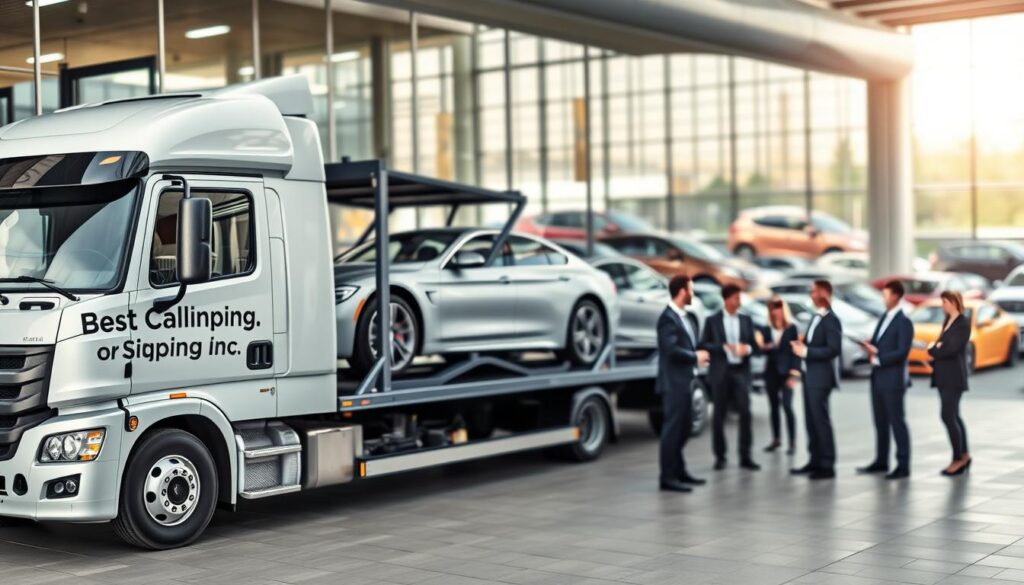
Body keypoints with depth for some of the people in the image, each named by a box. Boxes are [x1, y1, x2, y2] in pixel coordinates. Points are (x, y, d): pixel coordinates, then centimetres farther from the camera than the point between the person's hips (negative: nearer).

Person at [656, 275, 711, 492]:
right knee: (673, 427, -6)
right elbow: (671, 349, -23)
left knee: (685, 427, 15)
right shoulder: (668, 318, -15)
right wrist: (696, 357, -11)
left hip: (685, 380, 9)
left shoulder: (686, 317, 15)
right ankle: (667, 477, -2)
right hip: (674, 382, -9)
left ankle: (679, 471, 25)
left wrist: (697, 357, -2)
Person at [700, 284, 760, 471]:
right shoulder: (712, 320, 3)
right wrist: (724, 347, -15)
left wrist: (747, 348, -11)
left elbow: (753, 343, 11)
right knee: (719, 415, 2)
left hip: (741, 371, 2)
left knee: (745, 413, -6)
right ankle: (720, 457, 11)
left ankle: (745, 457, 0)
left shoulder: (746, 320, 12)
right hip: (720, 372, -2)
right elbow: (703, 345, -3)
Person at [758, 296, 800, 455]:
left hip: (786, 372, -4)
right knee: (774, 407, 8)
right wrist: (764, 348, -14)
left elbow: (795, 351, -5)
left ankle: (792, 442, -9)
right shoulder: (767, 330, 10)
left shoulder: (791, 328, -1)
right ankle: (776, 439, 18)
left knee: (787, 406, -11)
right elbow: (764, 351, 10)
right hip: (771, 372, 4)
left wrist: (794, 373, -12)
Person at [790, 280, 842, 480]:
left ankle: (827, 466, 0)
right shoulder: (815, 317, 14)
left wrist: (806, 352, -21)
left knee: (821, 420, -5)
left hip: (821, 377, -9)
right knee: (811, 420, 12)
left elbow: (834, 349, -22)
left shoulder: (831, 320, -14)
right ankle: (815, 461, 20)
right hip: (810, 375, 9)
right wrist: (801, 345, 2)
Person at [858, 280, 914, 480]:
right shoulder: (885, 317, 14)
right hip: (878, 378, 8)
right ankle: (881, 461, 23)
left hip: (893, 379, -8)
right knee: (880, 422, 14)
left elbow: (902, 352, -19)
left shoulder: (904, 322, -12)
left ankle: (903, 466, 2)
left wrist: (877, 359, -14)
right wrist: (870, 346, -4)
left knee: (897, 422, -3)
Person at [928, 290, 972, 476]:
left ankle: (958, 459, -5)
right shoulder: (948, 322, 16)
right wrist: (936, 348, -7)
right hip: (944, 376, 9)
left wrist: (933, 349, -4)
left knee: (948, 417, -11)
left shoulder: (963, 323, -10)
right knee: (954, 417, 11)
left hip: (953, 377, -9)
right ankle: (964, 456, 19)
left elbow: (951, 349, -19)